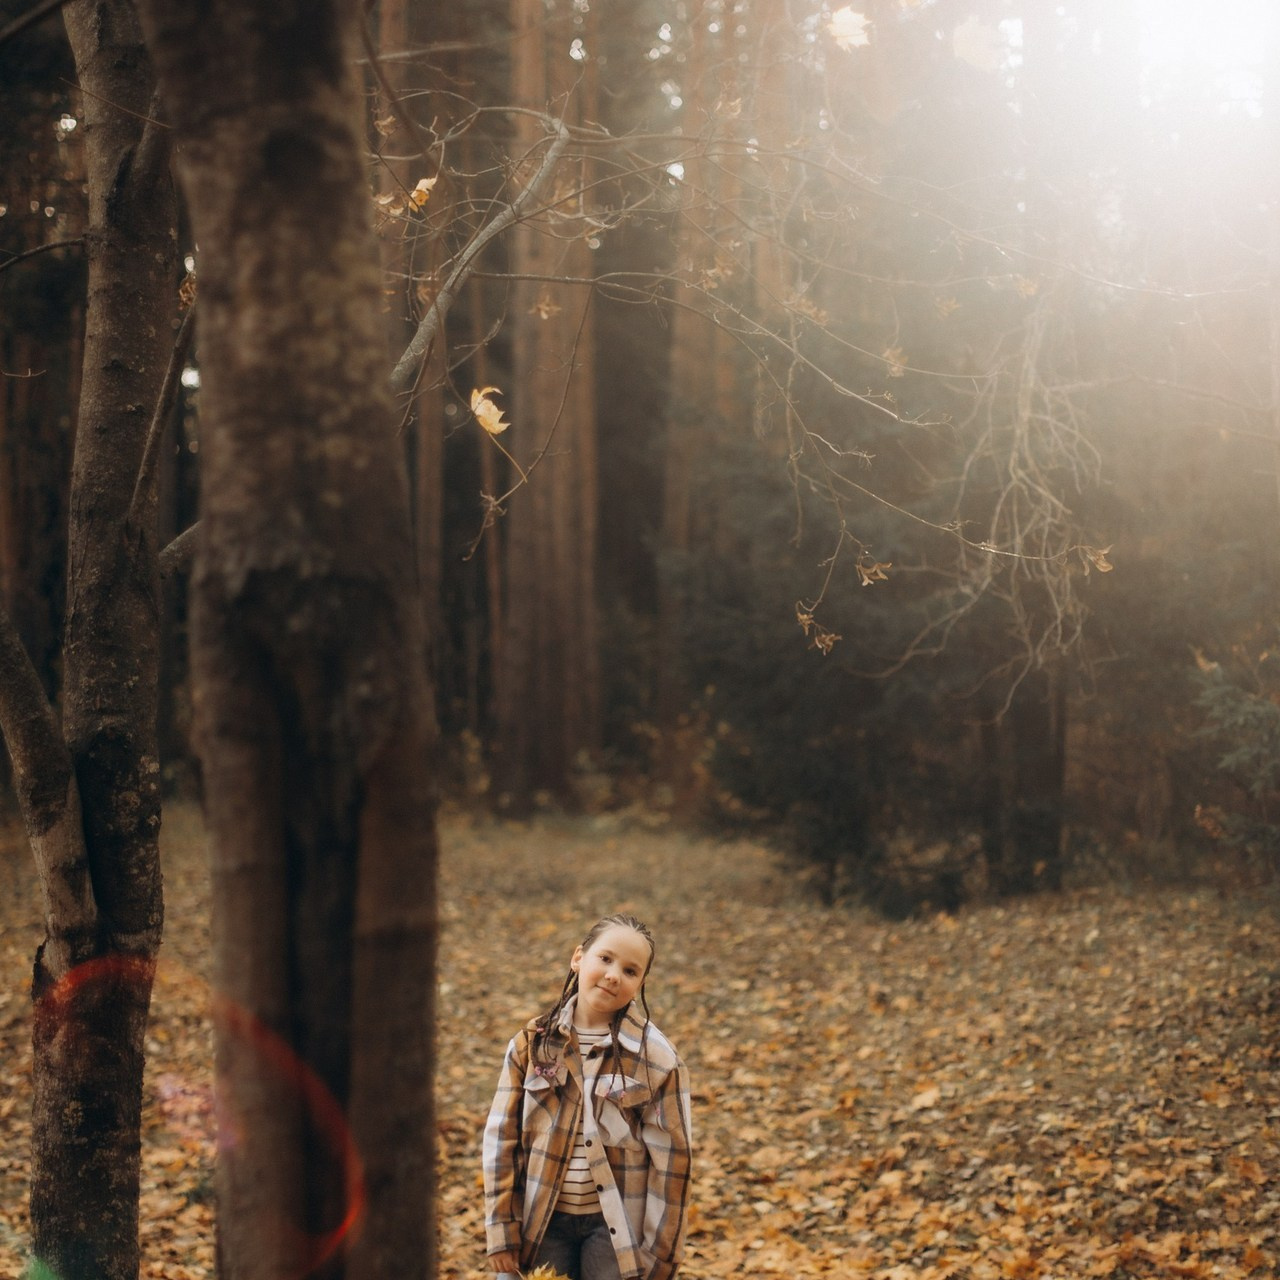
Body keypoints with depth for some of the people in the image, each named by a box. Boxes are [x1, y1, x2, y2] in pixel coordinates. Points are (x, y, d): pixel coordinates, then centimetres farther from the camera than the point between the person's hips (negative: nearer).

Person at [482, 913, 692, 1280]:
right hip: (544, 1222, 2)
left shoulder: (655, 1057, -8)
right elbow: (502, 1137, 1)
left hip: (614, 1226, -2)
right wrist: (502, 1233, -3)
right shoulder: (534, 1043, -2)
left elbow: (671, 1157, -6)